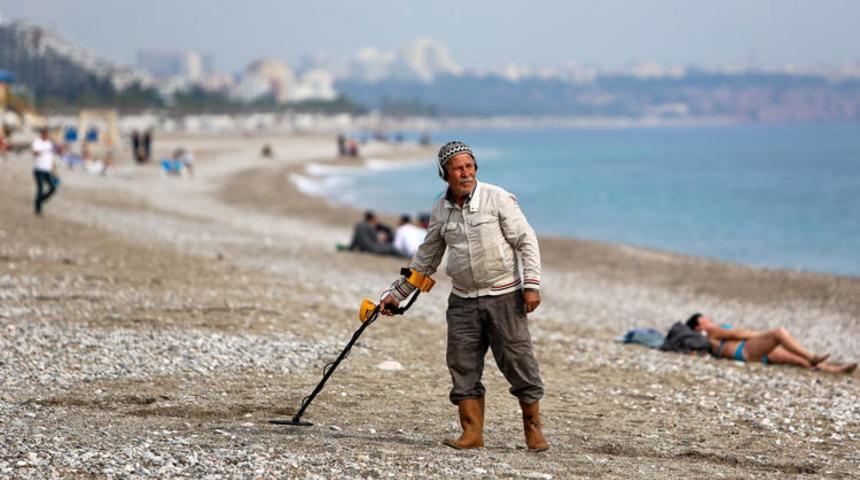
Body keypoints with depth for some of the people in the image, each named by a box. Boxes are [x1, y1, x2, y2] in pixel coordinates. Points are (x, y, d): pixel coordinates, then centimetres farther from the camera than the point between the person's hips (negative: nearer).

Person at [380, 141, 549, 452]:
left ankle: (533, 430, 9)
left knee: (518, 361, -3)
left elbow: (526, 241, -5)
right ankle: (472, 433, 6)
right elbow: (427, 258, 18)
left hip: (503, 297, -4)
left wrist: (531, 284, -13)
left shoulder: (497, 198, -6)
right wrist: (398, 294, 17)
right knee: (463, 367, -1)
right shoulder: (440, 211, 7)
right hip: (463, 301, 4)